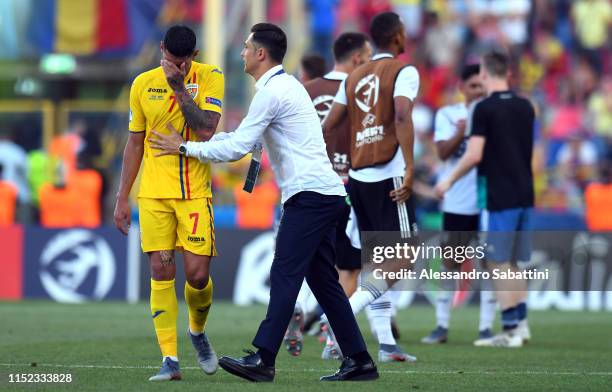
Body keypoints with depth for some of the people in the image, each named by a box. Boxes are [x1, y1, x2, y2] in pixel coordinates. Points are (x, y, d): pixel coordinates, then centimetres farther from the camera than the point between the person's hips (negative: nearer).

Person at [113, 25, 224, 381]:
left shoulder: (210, 77, -2)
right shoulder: (143, 84, 5)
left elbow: (206, 129, -15)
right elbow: (135, 143, 12)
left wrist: (179, 88, -18)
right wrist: (122, 199, 10)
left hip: (195, 192, -1)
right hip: (154, 192, 1)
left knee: (198, 275, -5)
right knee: (161, 271, -7)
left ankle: (198, 331, 27)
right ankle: (170, 360, -6)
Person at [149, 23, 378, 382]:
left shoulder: (272, 92, -10)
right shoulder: (287, 85, 21)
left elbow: (237, 148, -12)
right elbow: (245, 136, 27)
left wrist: (184, 147, -3)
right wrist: (191, 144, 23)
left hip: (309, 193, -10)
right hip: (326, 194, 10)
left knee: (285, 274, -12)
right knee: (322, 278, 10)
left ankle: (263, 359, -16)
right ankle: (359, 361, 9)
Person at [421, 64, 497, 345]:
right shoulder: (447, 115, 4)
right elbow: (443, 152, -7)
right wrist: (463, 130, -22)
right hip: (457, 203, 0)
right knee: (450, 263, 5)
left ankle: (486, 327, 4)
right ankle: (441, 325, 11)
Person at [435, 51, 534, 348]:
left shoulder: (485, 109, -11)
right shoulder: (525, 107, 9)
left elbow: (474, 155, -16)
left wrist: (449, 181, -4)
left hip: (499, 198, -7)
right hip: (524, 194, 7)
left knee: (499, 263, -2)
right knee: (513, 262, 14)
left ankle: (510, 329, -4)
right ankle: (520, 323, 12)